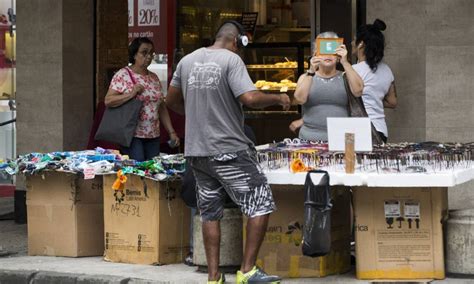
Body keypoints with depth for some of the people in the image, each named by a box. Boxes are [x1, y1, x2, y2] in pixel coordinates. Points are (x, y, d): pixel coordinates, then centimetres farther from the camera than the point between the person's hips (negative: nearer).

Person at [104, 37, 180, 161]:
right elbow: (108, 101, -10)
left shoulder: (154, 78, 14)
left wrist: (171, 132, 10)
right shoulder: (123, 75, -4)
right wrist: (131, 94, -20)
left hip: (153, 136, 6)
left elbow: (162, 108, 17)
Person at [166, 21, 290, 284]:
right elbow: (250, 99, -20)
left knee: (210, 212, 13)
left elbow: (171, 101, 19)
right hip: (228, 150, -7)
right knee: (261, 204, 2)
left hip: (196, 151, 7)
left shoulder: (187, 61, 10)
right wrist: (278, 98, -4)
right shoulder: (231, 60, -9)